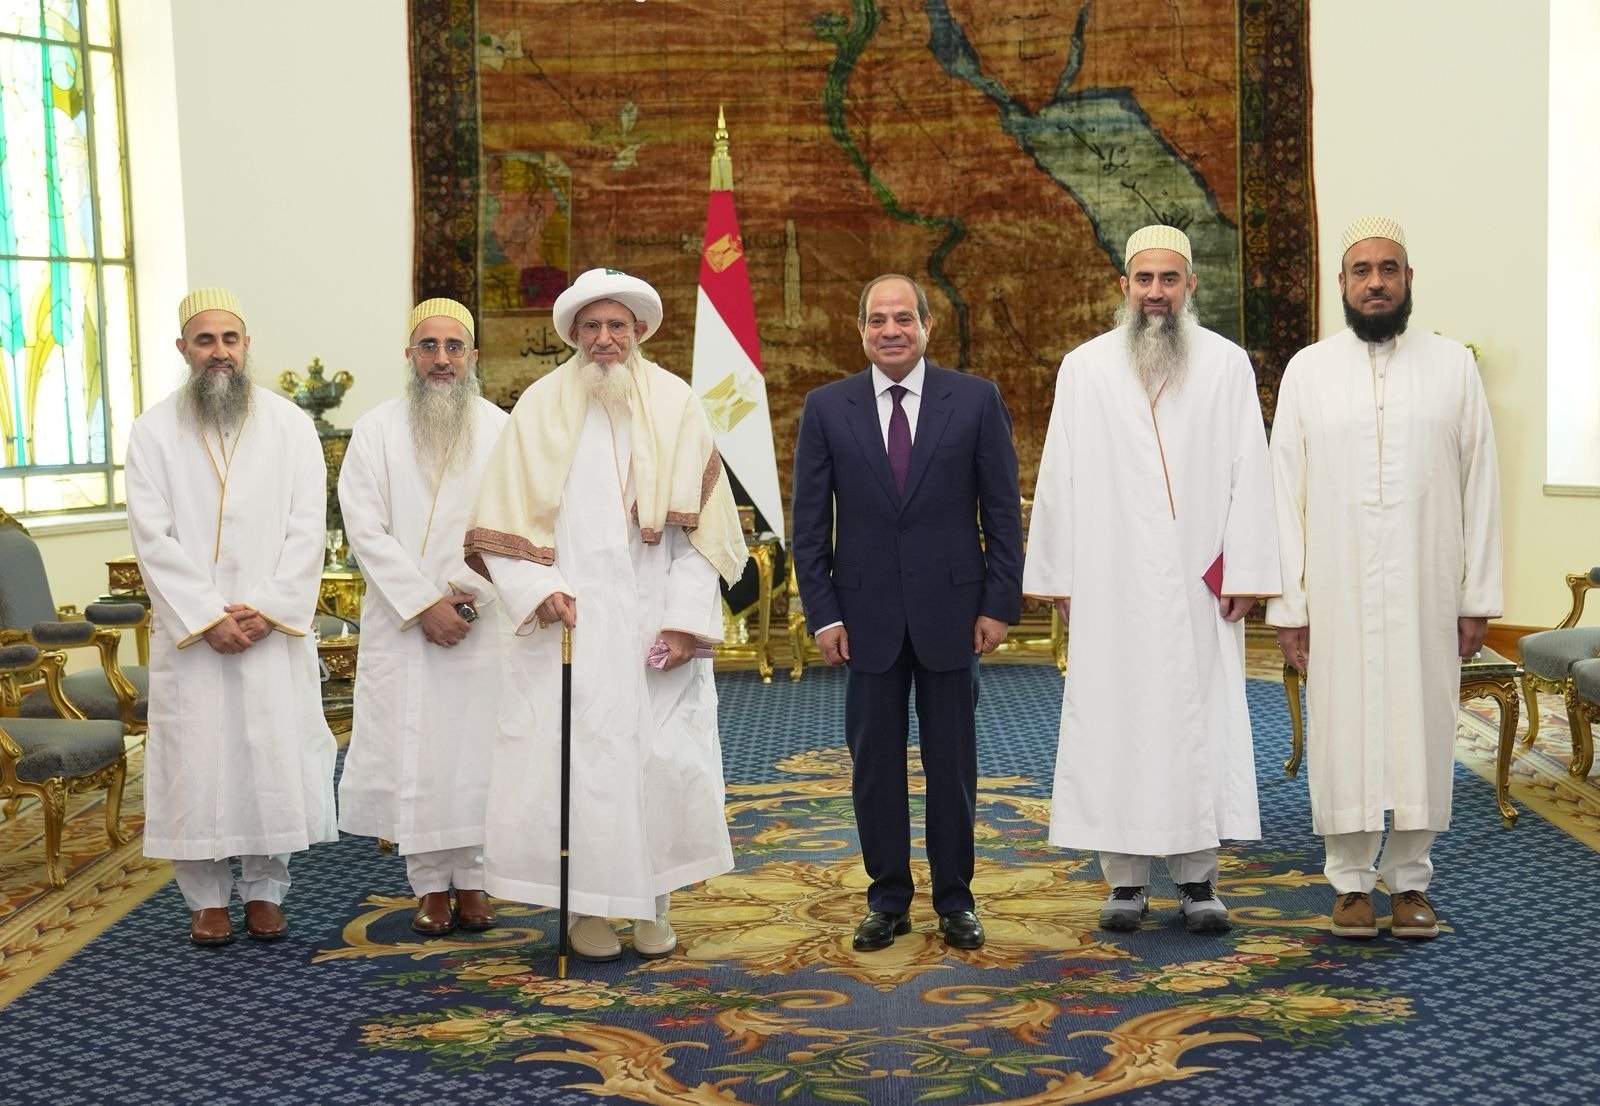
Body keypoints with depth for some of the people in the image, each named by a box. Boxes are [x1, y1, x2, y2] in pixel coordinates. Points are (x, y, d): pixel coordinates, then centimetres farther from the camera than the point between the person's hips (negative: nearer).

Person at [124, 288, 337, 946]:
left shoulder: (291, 425, 3)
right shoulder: (152, 432, 2)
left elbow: (307, 530, -2)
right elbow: (153, 540, -4)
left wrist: (267, 610, -12)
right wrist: (208, 618, -13)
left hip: (275, 627, 0)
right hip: (189, 630, 0)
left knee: (275, 756, 2)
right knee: (195, 759, 3)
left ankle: (264, 890, 16)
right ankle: (207, 897, 16)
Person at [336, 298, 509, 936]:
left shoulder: (502, 431, 3)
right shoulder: (376, 430, 2)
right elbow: (366, 531, -4)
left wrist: (470, 594, -14)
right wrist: (424, 604, -12)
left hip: (483, 622, 0)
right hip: (401, 626, 0)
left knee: (477, 751, 3)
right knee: (412, 756, 2)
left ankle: (471, 882, 15)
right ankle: (431, 887, 13)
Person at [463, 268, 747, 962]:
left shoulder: (676, 405, 4)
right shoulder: (542, 407, 3)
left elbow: (703, 524, 1)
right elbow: (503, 517, 2)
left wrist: (685, 619, -8)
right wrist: (540, 588, -13)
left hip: (656, 622, 1)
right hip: (570, 621, -1)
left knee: (667, 757, 1)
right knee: (573, 756, -1)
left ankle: (653, 903, 16)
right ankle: (586, 907, 12)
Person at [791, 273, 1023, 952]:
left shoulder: (976, 400, 1)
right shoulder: (826, 408, 3)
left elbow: (1002, 510, 1)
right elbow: (809, 522, 3)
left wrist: (1000, 604, -4)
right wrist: (823, 613, -3)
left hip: (951, 610, -1)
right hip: (867, 614, 1)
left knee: (952, 763, 7)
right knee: (874, 764, 7)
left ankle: (955, 899, 21)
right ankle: (887, 900, 19)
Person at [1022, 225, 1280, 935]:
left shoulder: (1228, 365, 5)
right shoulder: (1084, 369, 6)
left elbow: (1248, 471, 1)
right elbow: (1059, 476, 6)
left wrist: (1245, 574, -5)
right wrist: (1058, 578, 2)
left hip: (1199, 584, 0)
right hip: (1111, 583, 0)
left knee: (1201, 720, 1)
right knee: (1114, 722, 2)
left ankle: (1198, 879, 11)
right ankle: (1126, 879, 11)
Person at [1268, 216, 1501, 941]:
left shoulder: (1453, 366, 5)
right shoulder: (1307, 372, 4)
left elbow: (1480, 486, 4)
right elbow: (1285, 492, 2)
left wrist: (1478, 598, -1)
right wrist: (1286, 606, -2)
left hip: (1426, 594, 1)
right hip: (1336, 594, 0)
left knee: (1421, 728, 5)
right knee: (1342, 731, 4)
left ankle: (1409, 879, 18)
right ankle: (1351, 881, 16)